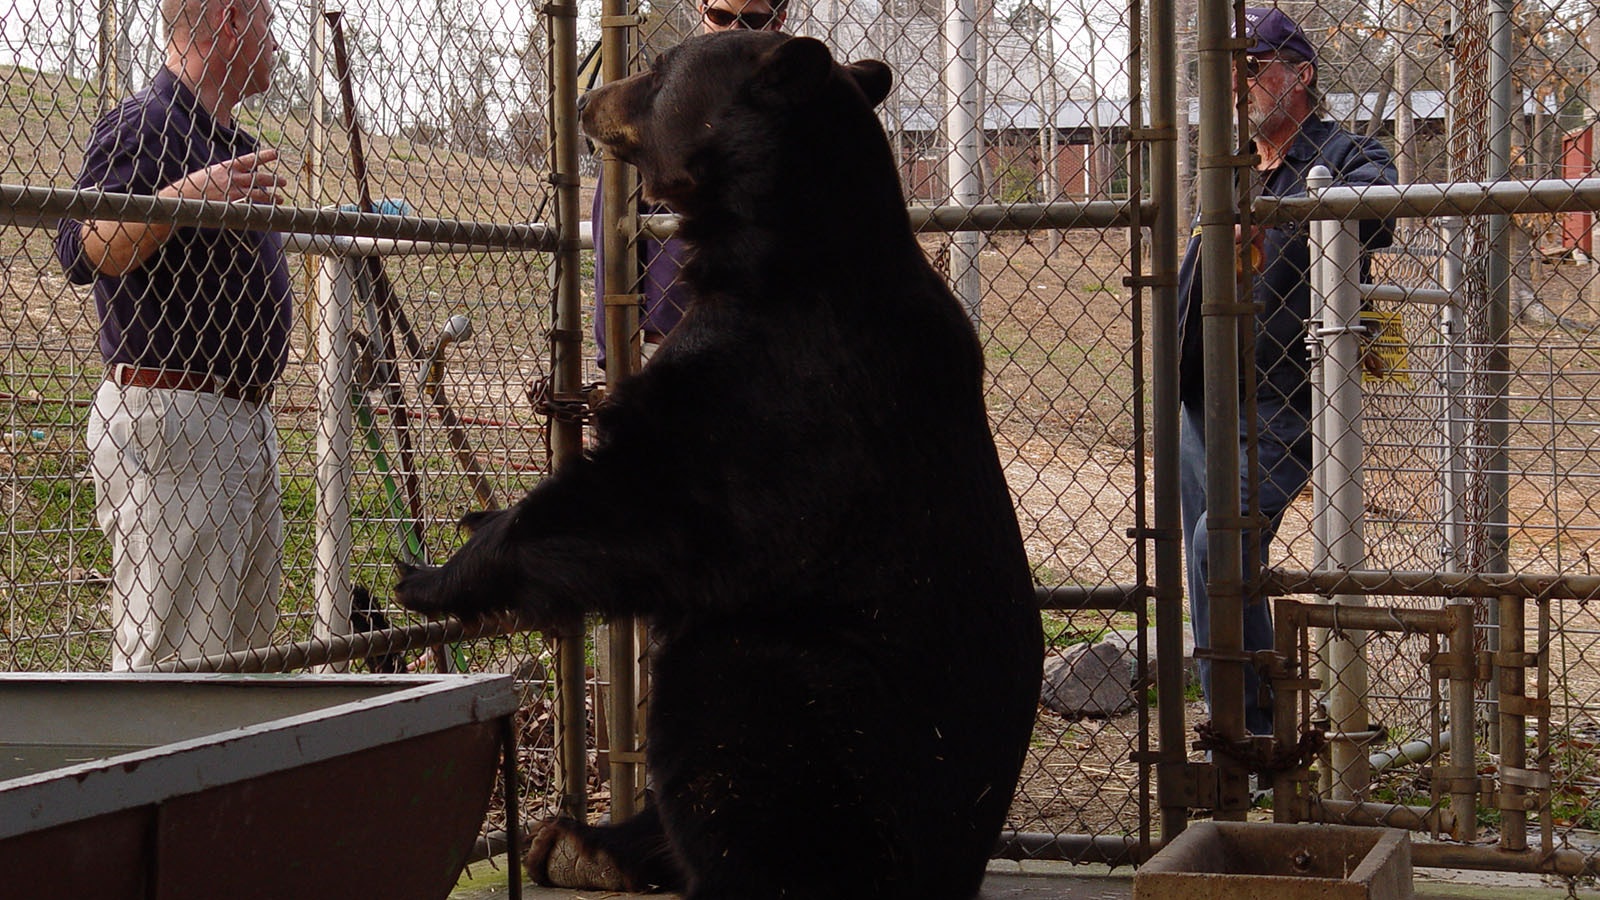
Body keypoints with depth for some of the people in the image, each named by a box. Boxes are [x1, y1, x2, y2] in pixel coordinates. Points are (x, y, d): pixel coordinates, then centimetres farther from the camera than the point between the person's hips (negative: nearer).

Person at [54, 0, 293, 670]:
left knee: (243, 657, 11)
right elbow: (81, 254, -24)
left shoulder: (235, 143, 19)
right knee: (170, 663, -12)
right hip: (167, 418, -10)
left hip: (245, 423, 10)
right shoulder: (141, 126, -10)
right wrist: (186, 196, -32)